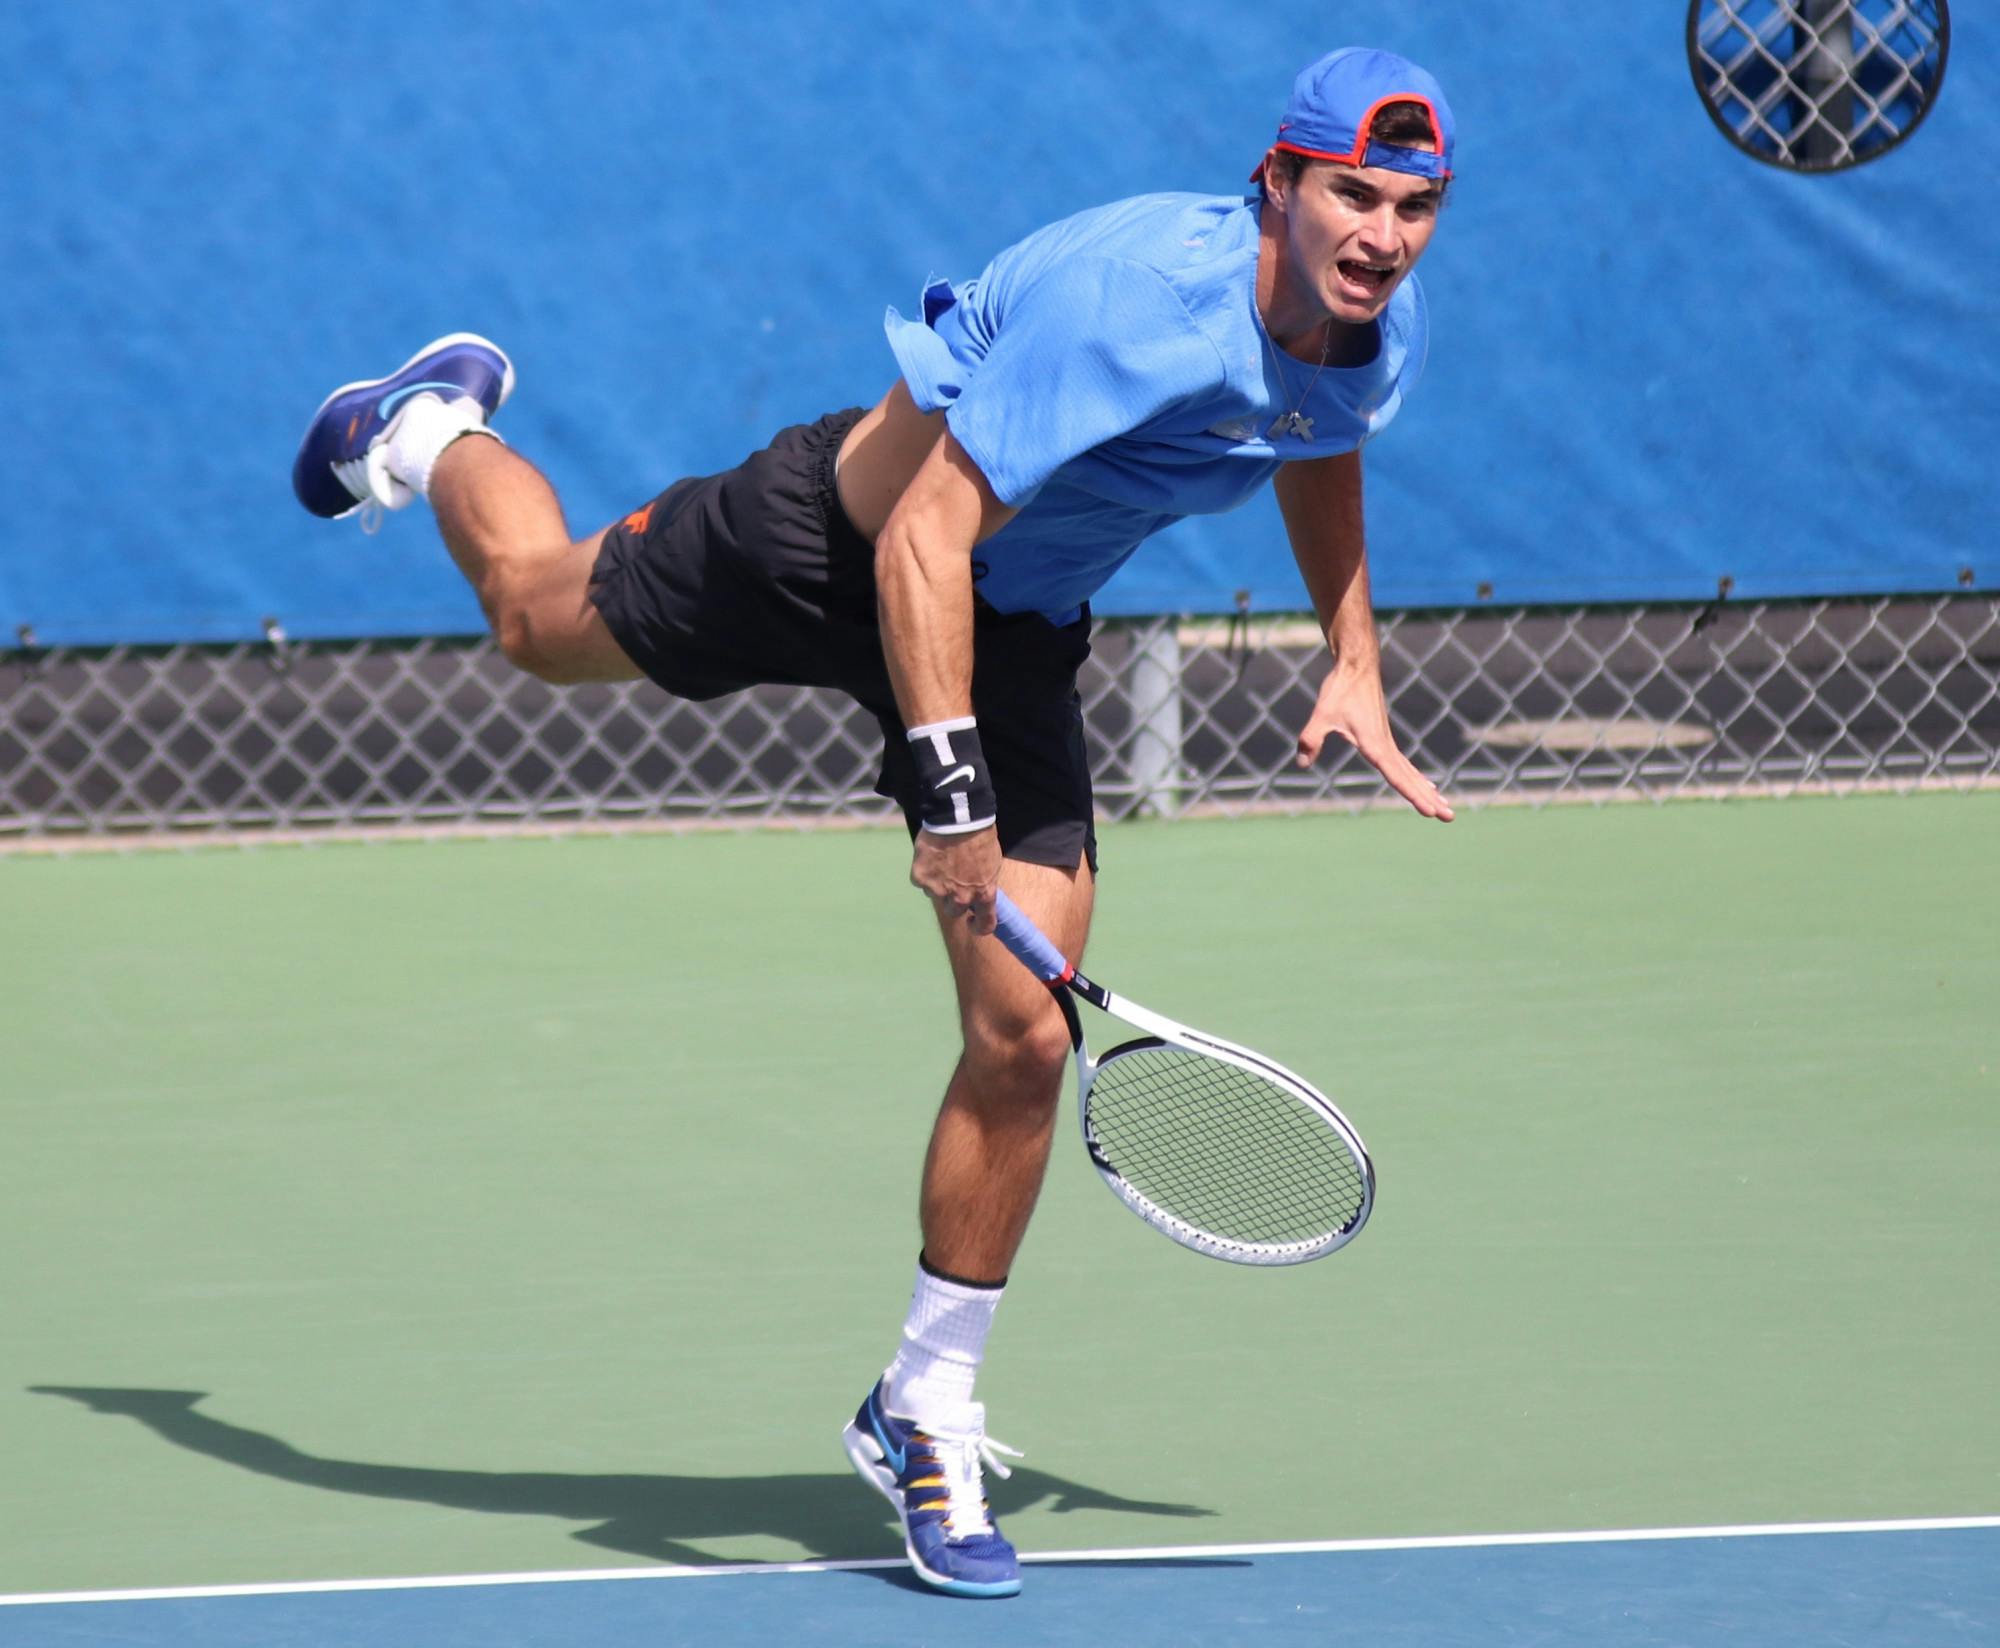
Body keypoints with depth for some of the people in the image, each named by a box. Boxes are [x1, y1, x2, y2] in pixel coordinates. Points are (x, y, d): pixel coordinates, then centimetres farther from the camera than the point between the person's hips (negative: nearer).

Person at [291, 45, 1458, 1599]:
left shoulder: (1381, 338, -15)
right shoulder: (1135, 301, -38)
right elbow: (925, 540, -37)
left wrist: (1354, 662, 5)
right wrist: (950, 790, -43)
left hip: (1016, 629, 5)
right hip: (834, 535, -5)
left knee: (1024, 1037, -7)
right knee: (541, 617, 23)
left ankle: (925, 1412, 10)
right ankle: (435, 429, 59)